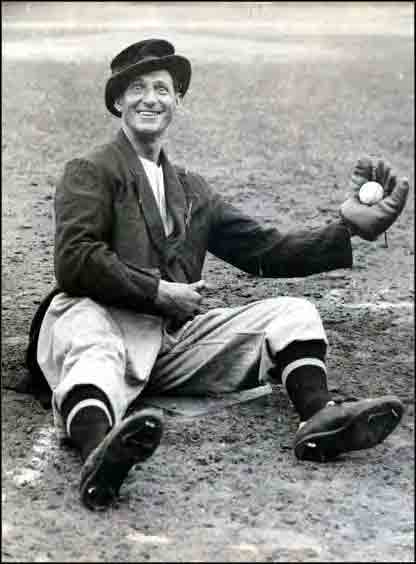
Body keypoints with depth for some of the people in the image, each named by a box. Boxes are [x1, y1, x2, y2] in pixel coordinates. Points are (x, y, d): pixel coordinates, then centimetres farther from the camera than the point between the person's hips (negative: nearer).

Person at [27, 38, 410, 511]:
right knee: (92, 350, -40)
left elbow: (265, 250, 20)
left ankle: (319, 419, -37)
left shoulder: (191, 190, 28)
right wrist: (158, 292, -10)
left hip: (173, 340, 6)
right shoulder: (90, 172, 10)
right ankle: (98, 450, -72)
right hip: (103, 321, -6)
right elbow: (74, 262, -7)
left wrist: (350, 227, 9)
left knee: (293, 313, -8)